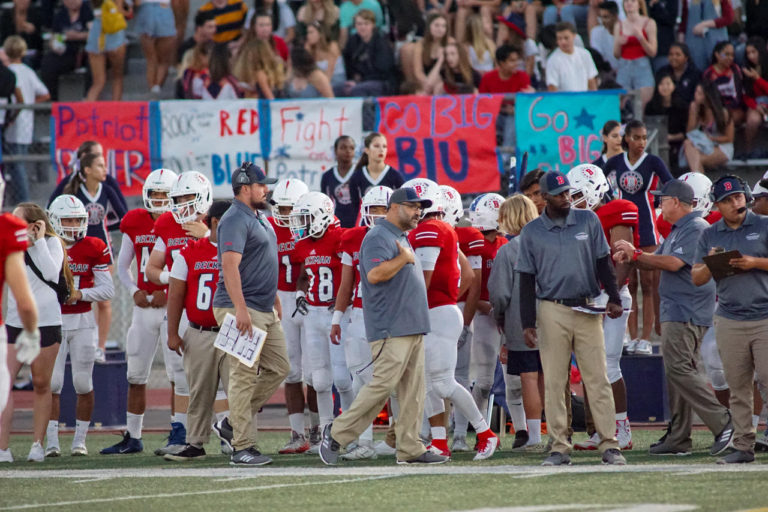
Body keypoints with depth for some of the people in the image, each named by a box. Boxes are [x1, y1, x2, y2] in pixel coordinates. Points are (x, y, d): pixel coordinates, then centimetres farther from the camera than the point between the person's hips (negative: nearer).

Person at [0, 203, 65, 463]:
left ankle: (37, 445, 15)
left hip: (46, 322, -3)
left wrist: (39, 241, -14)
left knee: (41, 385, 5)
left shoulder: (52, 243, -3)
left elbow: (51, 273, -18)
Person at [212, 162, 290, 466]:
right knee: (244, 377, -7)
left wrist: (276, 302, 27)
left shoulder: (258, 219, 18)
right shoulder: (235, 220, -14)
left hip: (265, 311, 10)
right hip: (242, 310, -10)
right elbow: (230, 265, -23)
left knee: (278, 368, 11)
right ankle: (242, 448, -5)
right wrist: (241, 309, -28)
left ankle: (235, 422, 18)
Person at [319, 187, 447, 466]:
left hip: (412, 327, 10)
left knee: (413, 390, 6)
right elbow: (375, 274, -24)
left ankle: (410, 448, 7)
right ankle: (337, 433, -3)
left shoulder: (402, 238, 21)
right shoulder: (378, 238, -11)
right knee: (383, 385, -13)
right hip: (390, 328, -10)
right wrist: (404, 258, -17)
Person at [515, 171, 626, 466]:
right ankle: (559, 448, 4)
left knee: (598, 380, -3)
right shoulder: (532, 232, 3)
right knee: (553, 383, 0)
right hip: (552, 311, -1)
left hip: (587, 309, 1)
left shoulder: (588, 221, 7)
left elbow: (603, 263, 11)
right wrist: (527, 323, -3)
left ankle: (609, 445, -3)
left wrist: (614, 298, -2)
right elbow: (527, 280, 4)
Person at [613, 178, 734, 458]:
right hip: (676, 311, 11)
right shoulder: (677, 230, 20)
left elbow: (674, 263, -22)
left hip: (686, 314, -11)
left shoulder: (695, 229, -13)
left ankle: (721, 422, -17)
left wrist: (636, 254, -15)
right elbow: (658, 260, 22)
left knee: (679, 369, -16)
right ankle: (678, 439, 12)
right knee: (677, 372, 10)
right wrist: (630, 256, 3)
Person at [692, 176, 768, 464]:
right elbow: (696, 278, 11)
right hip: (729, 319, 3)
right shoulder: (709, 236, 13)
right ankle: (743, 446, 7)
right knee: (738, 388, 3)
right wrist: (711, 265, -9)